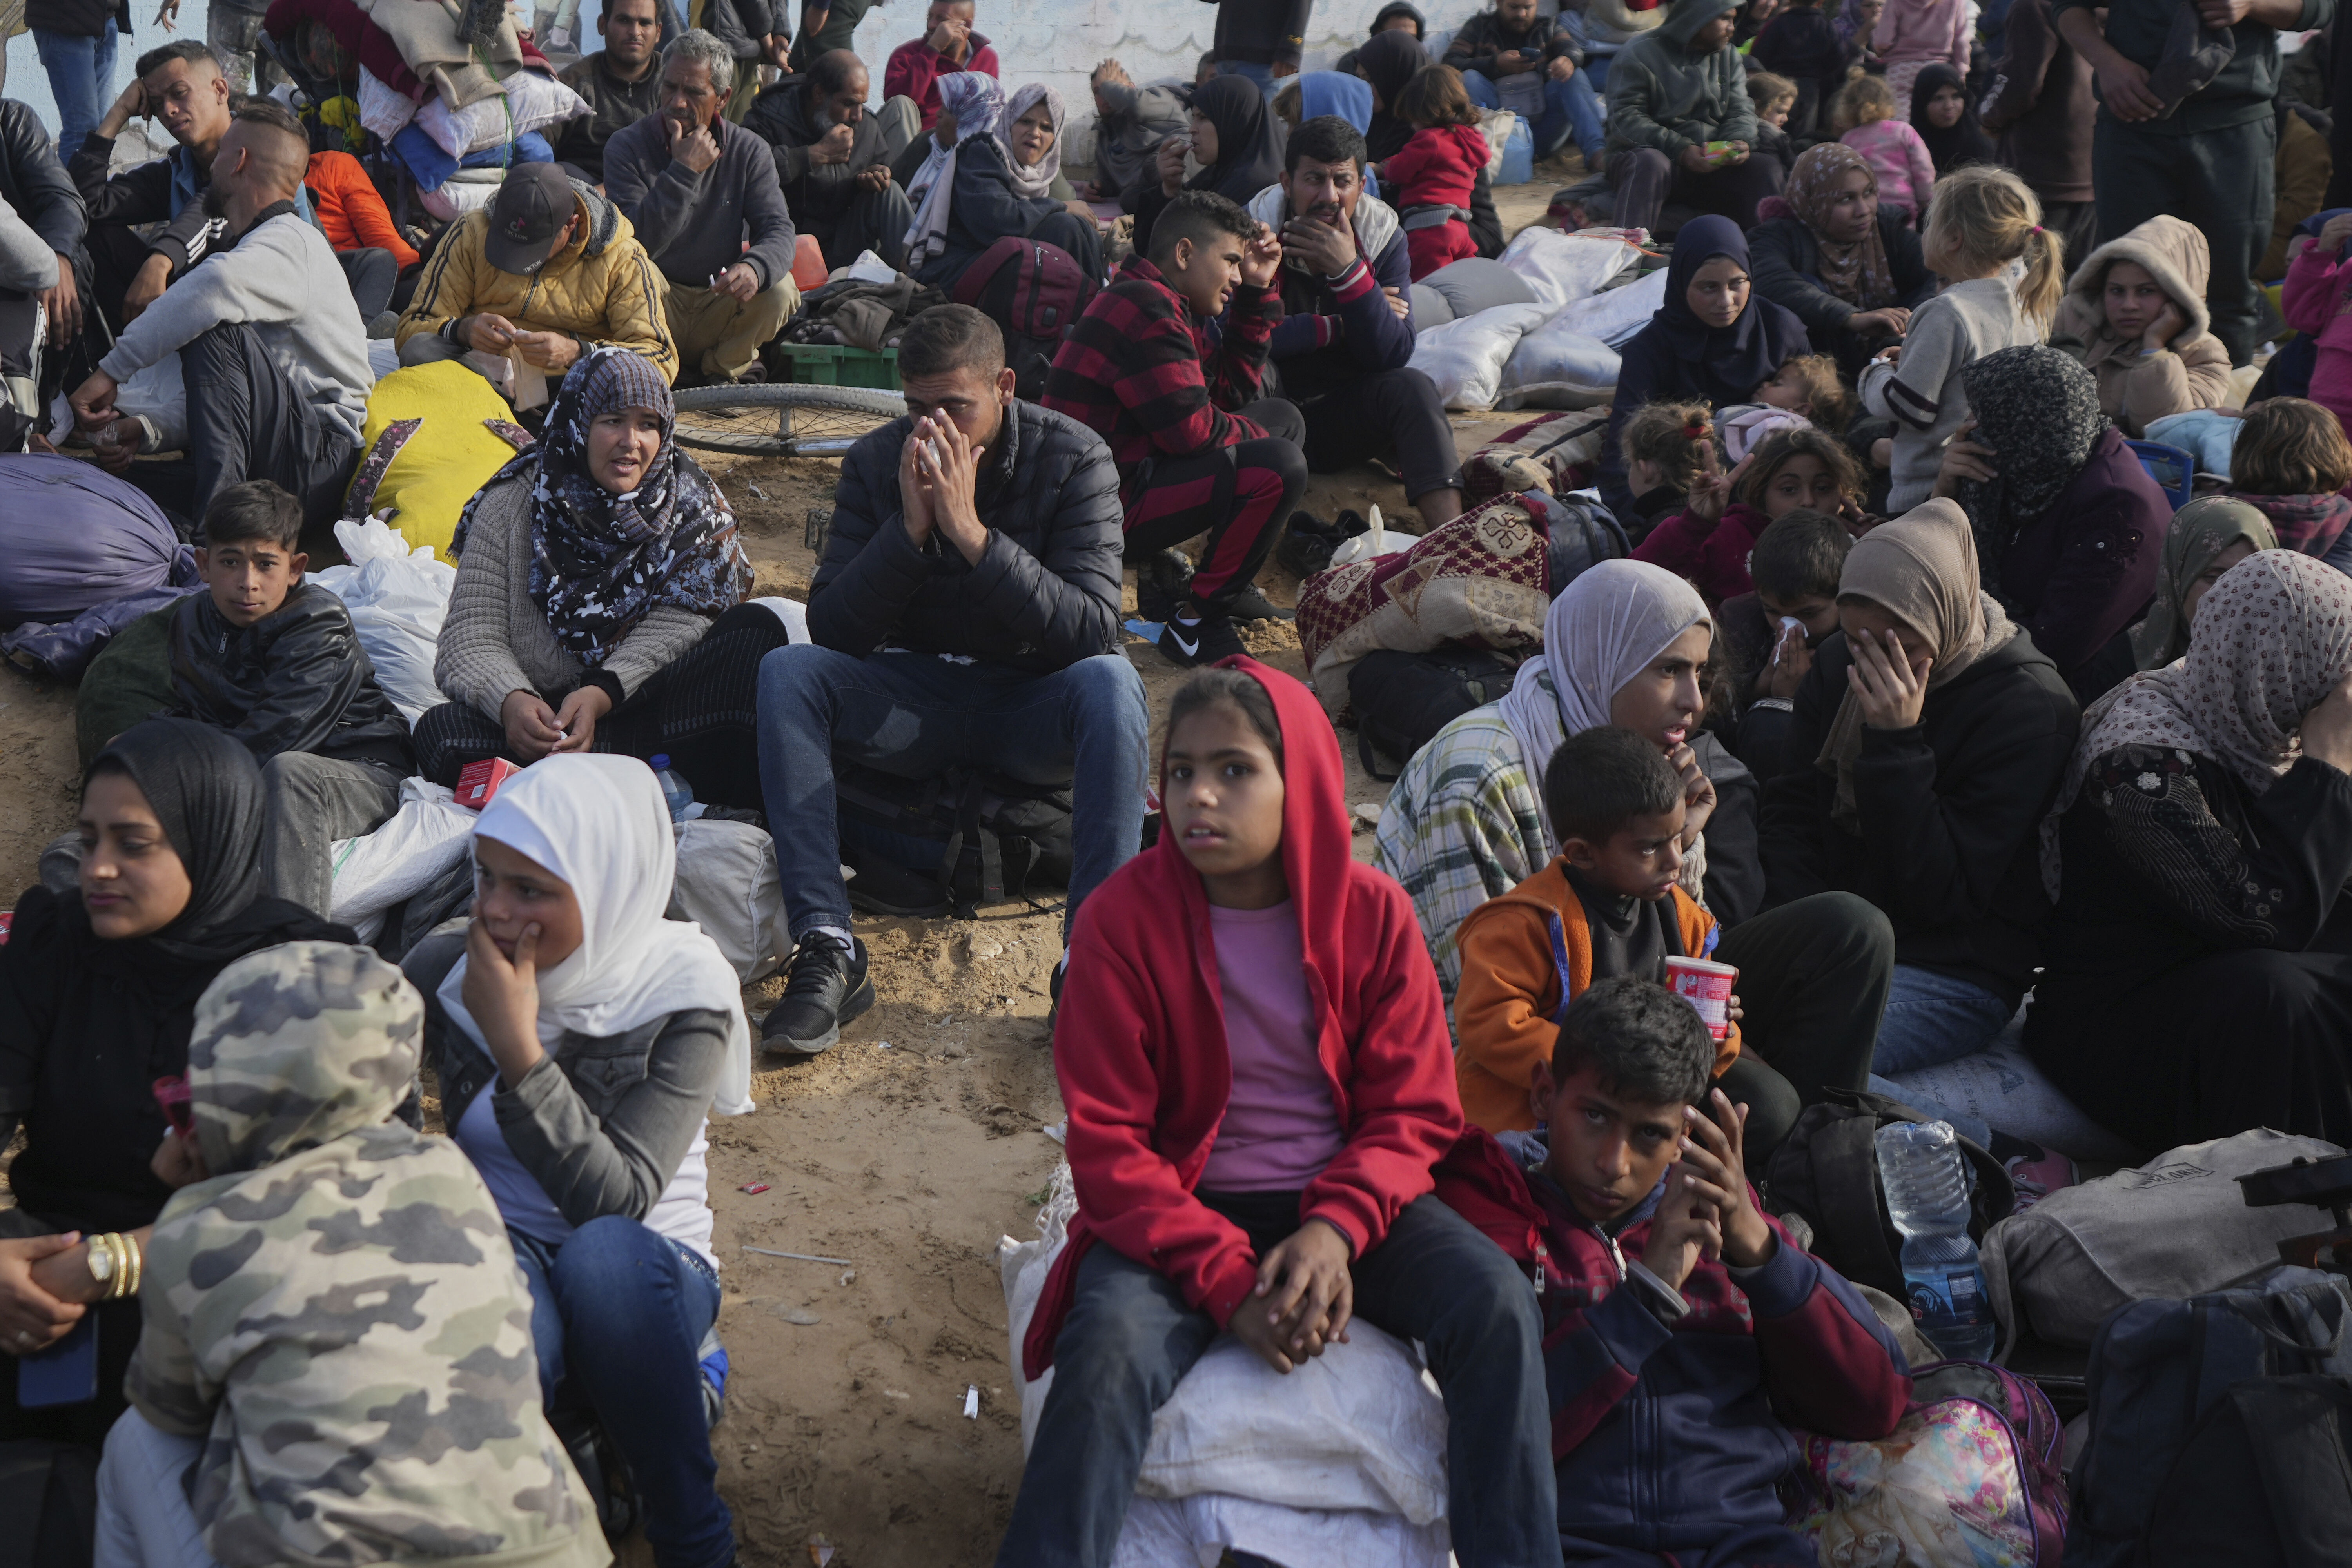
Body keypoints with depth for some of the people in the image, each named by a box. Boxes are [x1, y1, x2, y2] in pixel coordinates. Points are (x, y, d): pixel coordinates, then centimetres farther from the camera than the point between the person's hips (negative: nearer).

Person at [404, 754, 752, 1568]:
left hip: (640, 1279, 0)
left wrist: (517, 1048, -29)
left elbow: (618, 1198, -23)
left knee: (603, 1252, -38)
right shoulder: (442, 971, -4)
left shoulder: (683, 996, -13)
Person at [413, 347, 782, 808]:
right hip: (542, 713, 0)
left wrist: (602, 693, -27)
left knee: (756, 629, -22)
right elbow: (470, 637, -5)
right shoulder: (511, 506, 3)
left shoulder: (693, 503, 5)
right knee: (441, 731, -32)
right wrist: (510, 701, -29)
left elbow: (679, 627, -8)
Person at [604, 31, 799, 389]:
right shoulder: (626, 148, -9)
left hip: (721, 303, 3)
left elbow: (778, 229, -13)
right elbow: (637, 242, -21)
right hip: (659, 307, -3)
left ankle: (725, 367, 3)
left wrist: (756, 267, -37)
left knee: (779, 290, -26)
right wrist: (684, 172, -28)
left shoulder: (750, 152, -2)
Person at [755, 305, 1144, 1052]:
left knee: (1111, 681, -35)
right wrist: (910, 528, -22)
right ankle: (827, 949, -31)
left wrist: (972, 531, -28)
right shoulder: (876, 463, -3)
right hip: (915, 698, 2)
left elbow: (1093, 630, -21)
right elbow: (831, 630, -8)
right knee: (787, 669, -24)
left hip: (1032, 709, -2)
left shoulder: (1074, 458, -9)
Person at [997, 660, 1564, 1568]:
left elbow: (1413, 1109, -1)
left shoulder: (1372, 913, -3)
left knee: (1497, 1305, -23)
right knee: (1108, 1354, -32)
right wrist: (1227, 1281, -22)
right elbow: (1107, 1142, -10)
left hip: (1340, 1199, 2)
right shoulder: (1123, 921, -10)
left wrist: (1336, 1229, -21)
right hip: (1180, 1212, -2)